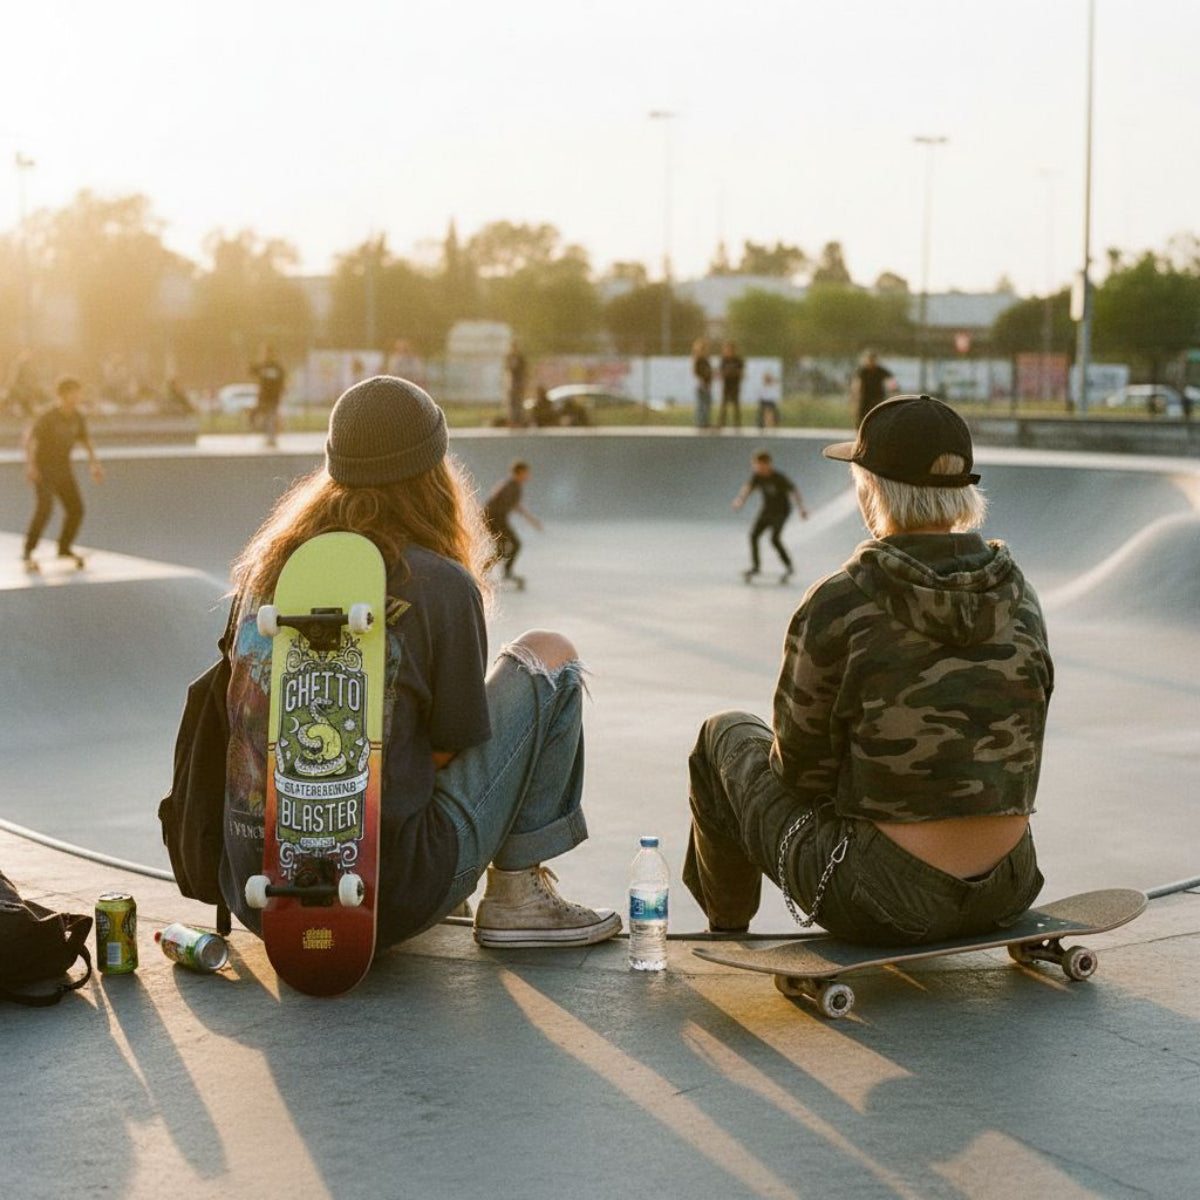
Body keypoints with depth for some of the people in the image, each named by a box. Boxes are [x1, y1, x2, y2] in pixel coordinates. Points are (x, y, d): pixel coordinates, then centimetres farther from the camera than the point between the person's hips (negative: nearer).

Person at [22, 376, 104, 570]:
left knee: (76, 509, 3)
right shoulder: (48, 417, -20)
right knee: (44, 509, -22)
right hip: (43, 469, -6)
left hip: (63, 470, 6)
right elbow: (30, 439, -30)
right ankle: (27, 553, -13)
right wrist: (30, 465, -44)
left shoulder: (77, 417, -1)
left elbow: (86, 441, 15)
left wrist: (95, 464, 5)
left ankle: (65, 548, 25)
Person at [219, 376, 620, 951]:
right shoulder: (439, 586, -12)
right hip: (387, 901, -6)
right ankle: (516, 892, 10)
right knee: (548, 656, 10)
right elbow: (452, 748, -3)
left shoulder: (267, 565, 5)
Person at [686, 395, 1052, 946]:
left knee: (727, 734, 21)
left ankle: (727, 927, 44)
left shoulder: (838, 605, -18)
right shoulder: (1015, 590, -1)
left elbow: (802, 767, -8)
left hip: (882, 902, -5)